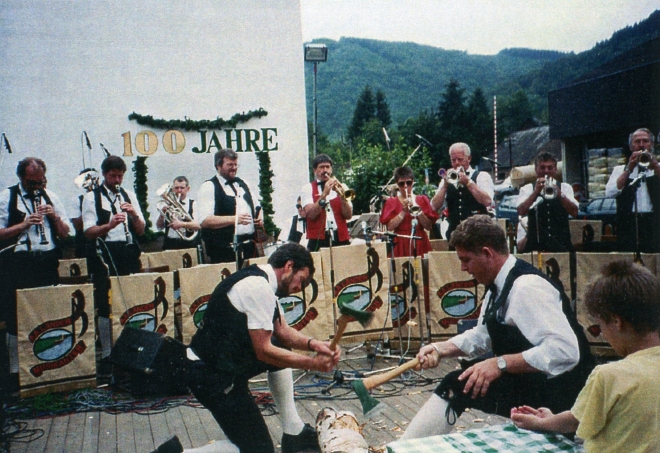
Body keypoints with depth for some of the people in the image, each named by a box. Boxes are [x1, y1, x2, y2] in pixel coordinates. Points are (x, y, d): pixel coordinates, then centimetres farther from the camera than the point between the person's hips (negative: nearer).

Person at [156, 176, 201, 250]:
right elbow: (159, 227, 9)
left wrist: (182, 224, -24)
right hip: (170, 245, 3)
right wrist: (162, 214, -8)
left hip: (189, 246, -2)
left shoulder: (194, 205, 4)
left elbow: (198, 225, -11)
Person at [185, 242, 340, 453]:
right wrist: (313, 363, -17)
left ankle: (293, 432, 20)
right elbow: (264, 351, -22)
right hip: (210, 374, -10)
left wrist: (312, 344, -5)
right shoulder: (258, 287, -22)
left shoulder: (262, 280, 8)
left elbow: (282, 331, 12)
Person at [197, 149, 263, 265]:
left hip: (249, 246, 6)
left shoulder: (243, 184, 18)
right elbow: (204, 221, -15)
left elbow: (256, 210, 28)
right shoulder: (209, 188, -3)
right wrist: (234, 219, -21)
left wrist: (259, 220, 5)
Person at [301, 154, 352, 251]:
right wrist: (324, 194, -17)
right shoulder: (307, 188, 6)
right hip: (318, 240, -2)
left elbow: (348, 215, 2)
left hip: (341, 239, 2)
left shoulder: (341, 187, 12)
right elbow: (311, 214, -9)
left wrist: (342, 196, -12)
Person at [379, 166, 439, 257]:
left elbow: (429, 226, 1)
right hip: (401, 246, -1)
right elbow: (390, 227, -6)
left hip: (420, 244, 1)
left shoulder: (422, 200, 11)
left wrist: (417, 210, -8)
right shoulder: (392, 202, 8)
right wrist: (403, 212, -12)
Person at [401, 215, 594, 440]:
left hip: (553, 392, -10)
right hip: (526, 380, 10)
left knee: (457, 385, -17)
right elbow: (481, 336, 16)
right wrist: (440, 349, 1)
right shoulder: (499, 285, 5)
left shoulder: (526, 287, -24)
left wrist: (500, 364, -32)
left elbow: (565, 351, -32)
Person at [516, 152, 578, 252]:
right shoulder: (527, 189, 6)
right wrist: (536, 192, -19)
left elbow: (574, 212, -5)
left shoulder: (565, 187, 10)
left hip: (562, 245, 2)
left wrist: (559, 193, -17)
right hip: (536, 245, -1)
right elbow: (521, 211, -11)